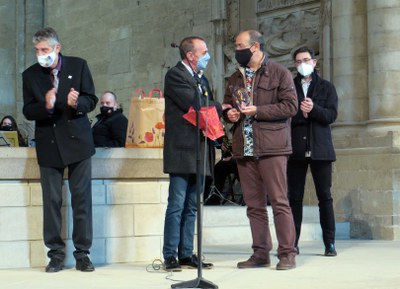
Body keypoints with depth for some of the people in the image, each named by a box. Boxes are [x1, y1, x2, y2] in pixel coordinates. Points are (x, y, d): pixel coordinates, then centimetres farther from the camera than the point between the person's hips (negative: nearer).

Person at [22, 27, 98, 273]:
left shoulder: (78, 66, 0)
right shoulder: (31, 75, 3)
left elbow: (91, 100, 1)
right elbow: (28, 112, 1)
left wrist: (77, 103, -21)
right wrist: (46, 106, -20)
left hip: (77, 141, -1)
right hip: (49, 145, 1)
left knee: (82, 199, 1)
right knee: (51, 201, 3)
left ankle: (82, 254, 8)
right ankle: (56, 254, 11)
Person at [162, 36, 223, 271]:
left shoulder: (202, 80, 21)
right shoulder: (175, 76, -7)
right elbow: (194, 105, -17)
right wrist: (221, 107, -6)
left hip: (199, 152, 8)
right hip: (182, 151, -8)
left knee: (192, 206, 9)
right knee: (177, 205, -6)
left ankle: (186, 254, 13)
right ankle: (171, 256, -2)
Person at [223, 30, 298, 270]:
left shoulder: (279, 73, -1)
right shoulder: (236, 78, 18)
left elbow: (291, 106, -9)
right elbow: (227, 105, 27)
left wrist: (257, 111, -15)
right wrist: (229, 113, 3)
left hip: (271, 146, -6)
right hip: (244, 148, 6)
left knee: (279, 201, -6)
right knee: (254, 204, 8)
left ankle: (287, 253, -1)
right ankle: (261, 253, 14)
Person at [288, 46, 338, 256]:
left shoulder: (326, 87, 11)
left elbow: (331, 115, -2)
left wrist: (313, 109, -17)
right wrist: (301, 114, -14)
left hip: (320, 149, 0)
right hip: (296, 149, 0)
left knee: (324, 196, 0)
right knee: (295, 197, 2)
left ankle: (329, 243, 2)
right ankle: (292, 242, 5)